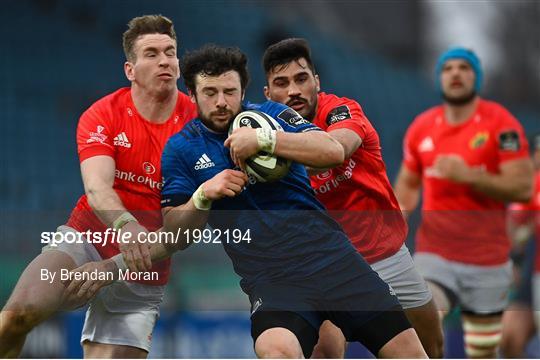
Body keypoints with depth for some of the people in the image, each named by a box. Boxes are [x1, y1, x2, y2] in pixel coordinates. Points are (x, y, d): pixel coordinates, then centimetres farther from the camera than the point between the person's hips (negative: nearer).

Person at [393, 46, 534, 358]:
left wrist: (467, 176, -23)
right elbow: (408, 183, 20)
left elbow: (522, 188, -14)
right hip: (434, 256, 2)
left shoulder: (501, 123, -6)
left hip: (487, 262, -2)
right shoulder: (421, 127, 6)